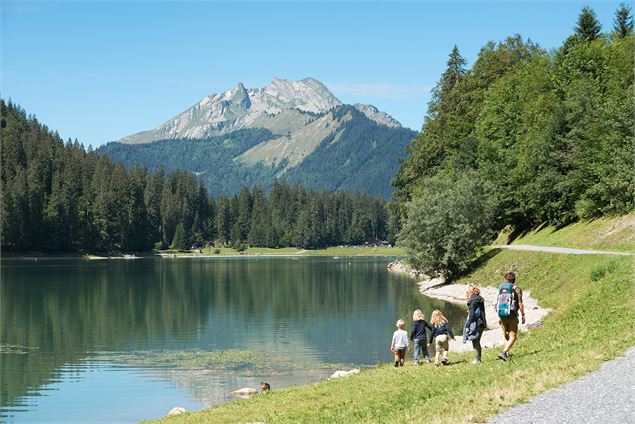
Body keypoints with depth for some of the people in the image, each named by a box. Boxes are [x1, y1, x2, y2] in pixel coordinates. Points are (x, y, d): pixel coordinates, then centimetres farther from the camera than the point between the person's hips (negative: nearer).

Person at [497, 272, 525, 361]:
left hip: (502, 315, 5)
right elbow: (520, 303, -10)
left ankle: (507, 354, 12)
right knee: (512, 337, -2)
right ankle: (504, 352, -19)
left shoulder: (501, 288, 8)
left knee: (506, 336, 17)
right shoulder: (517, 289, -5)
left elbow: (498, 303, 10)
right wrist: (523, 315, -2)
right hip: (512, 316, -4)